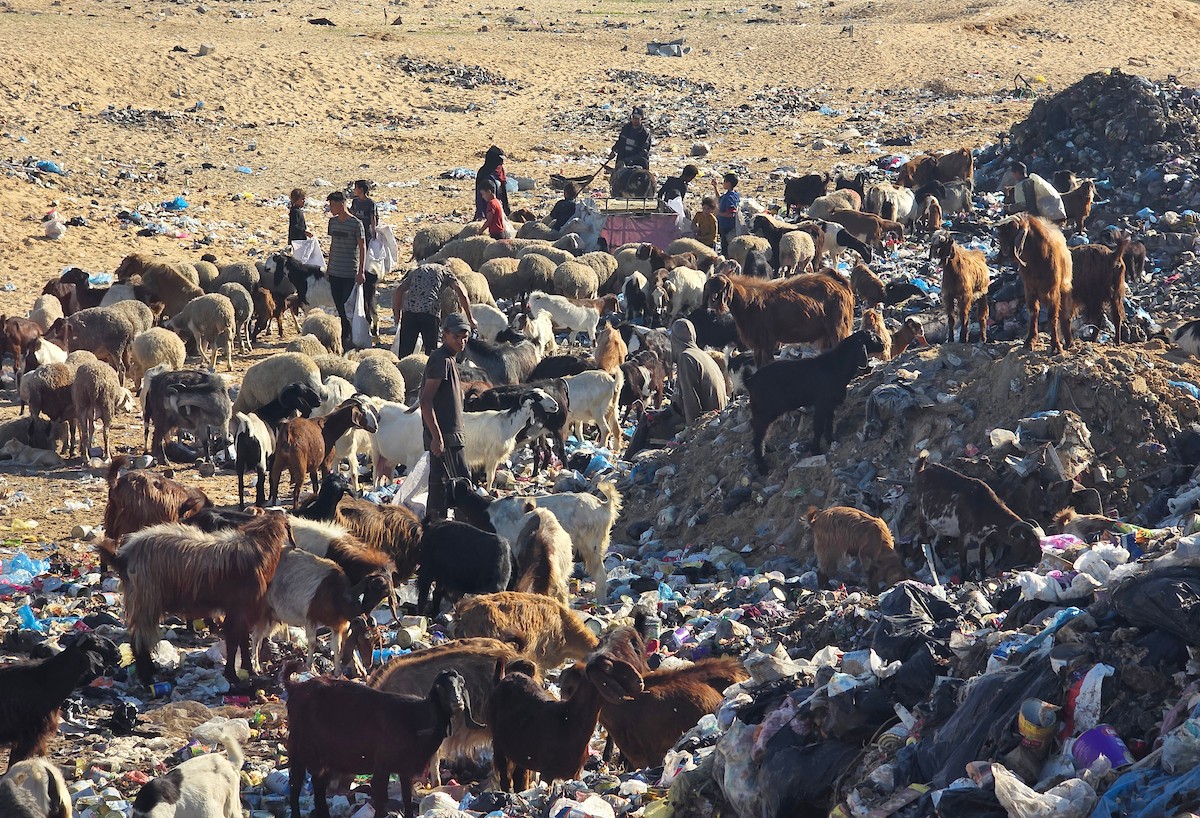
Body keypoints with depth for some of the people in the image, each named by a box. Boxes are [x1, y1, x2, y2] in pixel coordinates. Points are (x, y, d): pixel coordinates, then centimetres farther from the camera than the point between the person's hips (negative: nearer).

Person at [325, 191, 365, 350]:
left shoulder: (356, 224, -10)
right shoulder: (333, 222, 9)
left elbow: (362, 248, -9)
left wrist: (361, 271, -12)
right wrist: (329, 267, 18)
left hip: (350, 273, -6)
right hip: (334, 272, 6)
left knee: (348, 307, -5)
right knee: (339, 307, 7)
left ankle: (347, 338, 1)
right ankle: (344, 337, 13)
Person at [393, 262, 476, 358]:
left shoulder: (416, 271, 29)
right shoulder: (445, 271, 20)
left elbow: (398, 291, 20)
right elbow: (462, 294, 10)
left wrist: (397, 317, 25)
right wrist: (470, 319, 15)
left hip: (409, 310, 3)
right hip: (429, 312, -3)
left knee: (405, 350, 6)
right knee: (431, 351, 6)